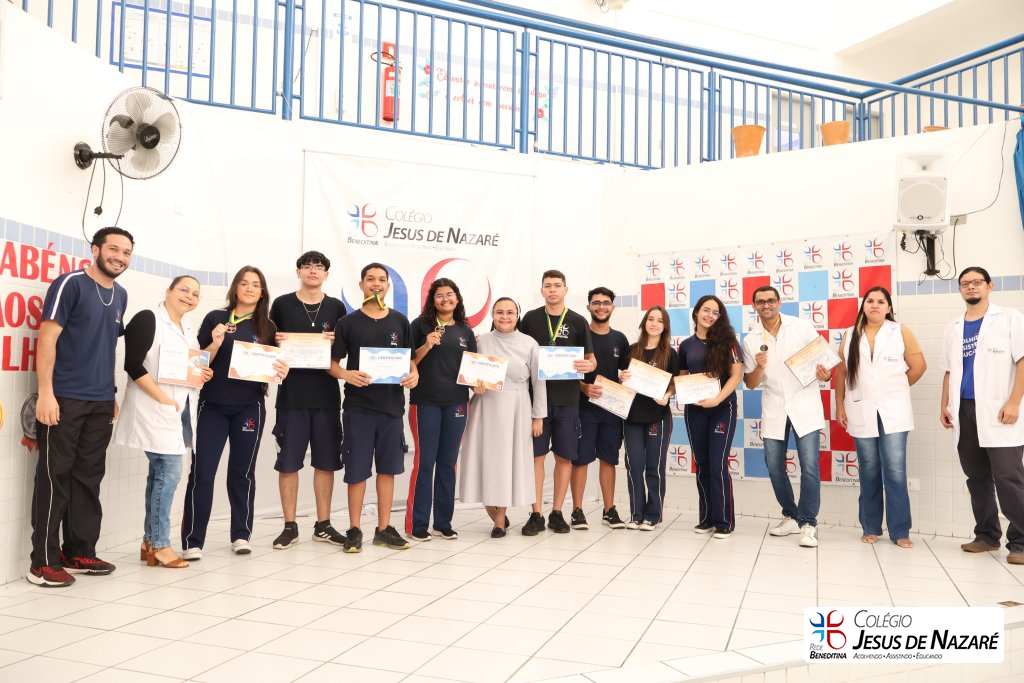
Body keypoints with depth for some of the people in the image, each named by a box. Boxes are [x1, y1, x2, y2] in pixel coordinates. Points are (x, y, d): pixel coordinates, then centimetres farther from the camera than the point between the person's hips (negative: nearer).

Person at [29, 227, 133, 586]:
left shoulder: (120, 295, 14)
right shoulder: (71, 284, -7)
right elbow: (47, 338, -11)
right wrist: (46, 392, -18)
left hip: (101, 402, 7)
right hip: (65, 398, -7)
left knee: (88, 478, 11)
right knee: (55, 478, -3)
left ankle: (79, 552, 20)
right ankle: (44, 562, 3)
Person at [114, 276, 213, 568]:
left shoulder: (188, 330, 17)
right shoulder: (147, 319, -8)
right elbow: (133, 365, -16)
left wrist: (204, 374, 4)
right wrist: (163, 399, -20)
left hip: (180, 411, 8)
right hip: (156, 410, -8)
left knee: (160, 473, 12)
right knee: (169, 473, -9)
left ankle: (150, 541, 19)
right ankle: (160, 544, 1)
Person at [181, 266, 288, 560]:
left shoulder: (267, 327, 8)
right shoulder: (216, 318, 3)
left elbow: (274, 366, 13)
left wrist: (282, 371, -9)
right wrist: (216, 343, -16)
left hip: (250, 407, 2)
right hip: (213, 405, -2)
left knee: (243, 471, 9)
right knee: (202, 472, -4)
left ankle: (241, 535, 19)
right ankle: (192, 541, 1)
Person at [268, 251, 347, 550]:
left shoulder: (336, 307, 8)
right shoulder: (282, 304, 4)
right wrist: (276, 342, -12)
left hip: (327, 393, 2)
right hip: (291, 393, -1)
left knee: (326, 462, 7)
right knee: (288, 462, 2)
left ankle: (323, 525, 18)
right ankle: (290, 526, 14)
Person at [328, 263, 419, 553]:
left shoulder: (400, 321, 9)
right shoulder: (348, 322, 2)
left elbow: (409, 358, 14)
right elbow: (332, 363, 2)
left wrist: (414, 374, -7)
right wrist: (346, 375, -18)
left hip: (392, 404, 3)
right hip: (358, 406, -2)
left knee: (388, 468, 9)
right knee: (357, 470, 1)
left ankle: (384, 528, 19)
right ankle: (354, 529, 14)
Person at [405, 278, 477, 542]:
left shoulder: (465, 330, 13)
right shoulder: (421, 325, 1)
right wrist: (426, 346, -16)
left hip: (456, 401, 4)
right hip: (425, 401, -4)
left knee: (448, 463, 8)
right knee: (424, 461, -2)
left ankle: (443, 523, 16)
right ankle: (416, 524, 7)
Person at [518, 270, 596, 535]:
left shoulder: (578, 322, 6)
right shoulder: (530, 319, 6)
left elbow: (592, 359, 8)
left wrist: (588, 365, -15)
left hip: (567, 400, 1)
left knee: (564, 456, 5)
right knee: (536, 455, 0)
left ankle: (557, 513, 17)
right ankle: (536, 515, 8)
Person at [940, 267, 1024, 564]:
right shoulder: (954, 328, 15)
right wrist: (945, 406, 10)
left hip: (997, 412, -5)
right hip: (964, 412, 5)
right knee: (977, 478, 9)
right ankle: (987, 535, 18)